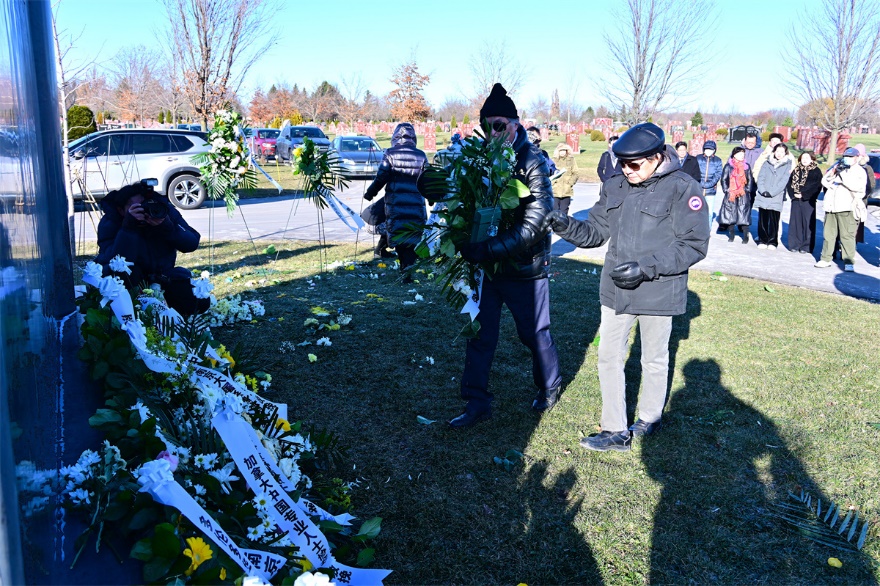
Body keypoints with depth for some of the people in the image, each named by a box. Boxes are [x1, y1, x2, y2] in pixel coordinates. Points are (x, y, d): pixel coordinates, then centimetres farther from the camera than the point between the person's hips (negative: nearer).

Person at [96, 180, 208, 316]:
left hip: (162, 273, 3)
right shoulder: (109, 223, -21)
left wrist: (167, 227, -36)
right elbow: (112, 261, -38)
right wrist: (128, 227, -45)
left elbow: (192, 243, -18)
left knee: (200, 302, -9)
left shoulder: (163, 208, -16)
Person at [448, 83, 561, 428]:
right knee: (480, 333, 7)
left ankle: (549, 387, 38)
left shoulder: (531, 162, -16)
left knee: (534, 333, 13)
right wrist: (468, 244, -12)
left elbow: (534, 223, -24)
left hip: (525, 267, -5)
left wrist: (487, 250, -28)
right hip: (486, 264, 5)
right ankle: (477, 403, 18)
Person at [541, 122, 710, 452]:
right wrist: (566, 226, -16)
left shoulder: (682, 189, -14)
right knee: (609, 357, 7)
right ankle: (616, 432, 18)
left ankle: (649, 418, 38)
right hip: (615, 290, 5)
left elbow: (694, 246, -15)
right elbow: (595, 232, 4)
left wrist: (646, 267, -25)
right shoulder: (615, 187, 2)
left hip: (658, 292, -5)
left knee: (654, 360, 15)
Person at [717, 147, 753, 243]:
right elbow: (723, 179, 3)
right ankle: (731, 235, 14)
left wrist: (747, 189, 2)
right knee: (730, 214, 3)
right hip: (731, 195, 0)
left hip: (743, 195, 1)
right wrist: (726, 190, -5)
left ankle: (745, 235, 2)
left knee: (744, 214, -3)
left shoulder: (746, 166, 9)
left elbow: (750, 179, 12)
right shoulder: (728, 166, 3)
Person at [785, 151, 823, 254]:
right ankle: (795, 245, 10)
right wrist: (793, 194, -6)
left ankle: (806, 246, 0)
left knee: (807, 222, -4)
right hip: (796, 199, 4)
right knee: (795, 221, 4)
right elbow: (790, 183, 11)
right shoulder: (796, 170, 14)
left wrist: (804, 195, -14)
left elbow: (817, 186, -8)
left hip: (808, 200, -4)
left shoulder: (816, 171, 1)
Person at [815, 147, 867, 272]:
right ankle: (825, 259, 18)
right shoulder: (838, 166, 18)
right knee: (828, 234, 10)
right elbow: (824, 181, 14)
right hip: (831, 207, 6)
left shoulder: (859, 171, 1)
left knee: (847, 235, -9)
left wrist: (843, 174, -16)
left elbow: (857, 186, -16)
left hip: (847, 208, -6)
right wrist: (833, 171, -3)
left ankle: (849, 262, -8)